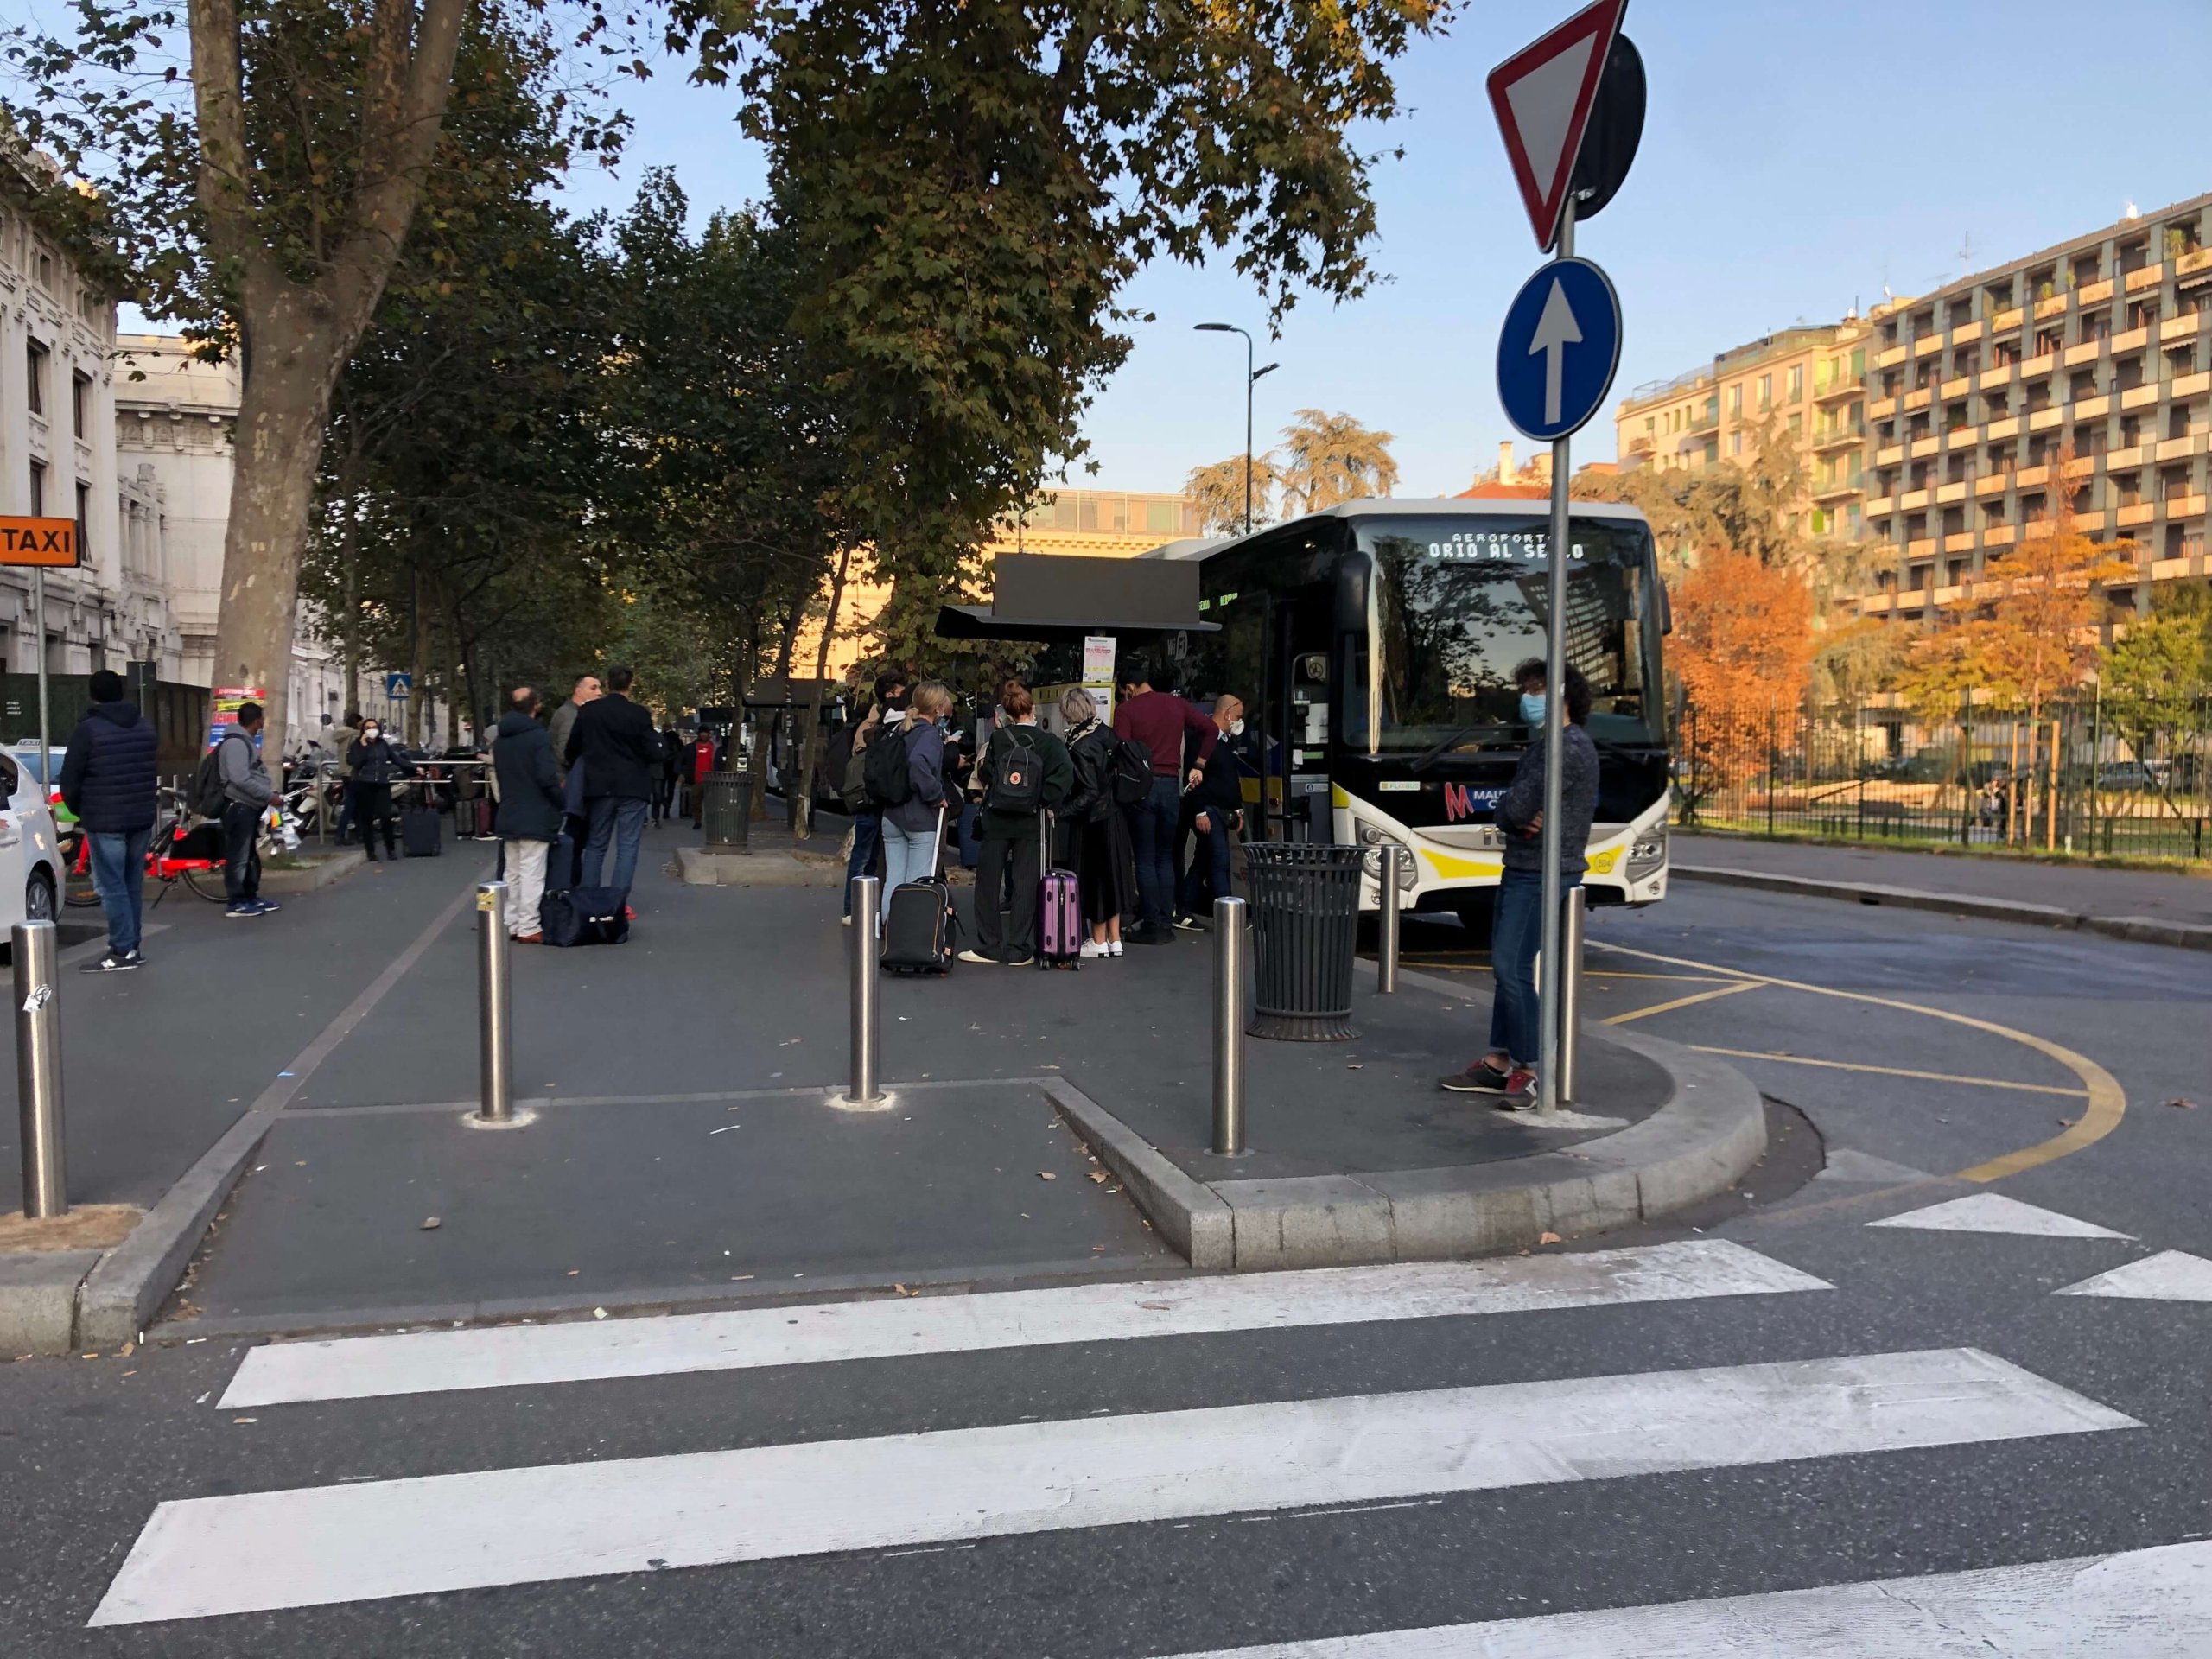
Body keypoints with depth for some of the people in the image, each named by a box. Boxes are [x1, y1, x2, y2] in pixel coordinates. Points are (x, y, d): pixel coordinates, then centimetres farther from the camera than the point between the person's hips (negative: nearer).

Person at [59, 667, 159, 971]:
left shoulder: (88, 729, -10)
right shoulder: (147, 726, 11)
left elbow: (70, 780, -7)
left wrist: (80, 811, 10)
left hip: (105, 821, -7)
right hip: (141, 818, 7)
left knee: (111, 886, -3)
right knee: (133, 884, 12)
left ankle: (123, 952, -4)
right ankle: (133, 947, 16)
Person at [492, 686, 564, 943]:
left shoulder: (500, 739, 11)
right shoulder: (539, 736, -14)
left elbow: (498, 774, 16)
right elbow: (547, 777, -19)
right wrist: (561, 803, -5)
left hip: (508, 815, 7)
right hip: (536, 816, -7)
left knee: (512, 872, 13)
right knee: (532, 873, -5)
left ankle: (511, 924, 15)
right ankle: (528, 928, -5)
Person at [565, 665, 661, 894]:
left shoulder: (588, 711, 1)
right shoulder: (639, 714, -10)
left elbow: (572, 748, 8)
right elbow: (653, 752, -9)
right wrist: (654, 733, 10)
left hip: (599, 787, 3)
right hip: (632, 788, -3)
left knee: (596, 845, 13)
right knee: (627, 847, 0)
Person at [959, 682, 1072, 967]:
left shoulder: (998, 739, -4)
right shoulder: (1048, 742, -5)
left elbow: (984, 775, -3)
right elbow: (1065, 774, -18)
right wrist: (1045, 801, -8)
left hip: (996, 820, 0)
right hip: (1030, 823, 0)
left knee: (988, 882, 10)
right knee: (1025, 885, 5)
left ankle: (989, 946, 12)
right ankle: (1018, 951, 5)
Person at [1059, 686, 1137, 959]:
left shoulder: (1079, 747, -20)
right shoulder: (1108, 733, 0)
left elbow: (1090, 792, -22)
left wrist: (1062, 813, -21)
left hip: (1091, 821, -7)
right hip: (1115, 816, 7)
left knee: (1093, 877, 4)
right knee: (1113, 873, 14)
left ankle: (1099, 941, 14)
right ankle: (1115, 940, 21)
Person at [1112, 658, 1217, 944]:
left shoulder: (1126, 709, -3)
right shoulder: (1177, 705, 11)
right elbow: (1210, 729, 10)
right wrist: (1198, 766, 13)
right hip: (1172, 785, 4)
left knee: (1145, 859, 1)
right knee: (1165, 858, 13)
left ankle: (1152, 926, -1)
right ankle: (1165, 923, 12)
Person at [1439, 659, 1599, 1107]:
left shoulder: (1570, 748, -16)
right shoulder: (1541, 745, 17)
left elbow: (1515, 807, -20)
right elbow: (1508, 810, 12)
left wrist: (1516, 815, 1)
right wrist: (1521, 819, -8)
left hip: (1545, 875, -10)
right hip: (1521, 869, 10)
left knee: (1513, 969, -12)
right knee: (1505, 966, 12)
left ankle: (1530, 1070, -5)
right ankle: (1499, 1062, 19)